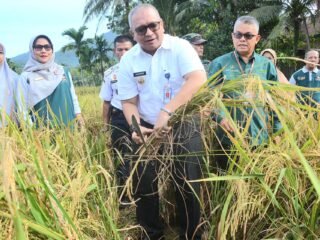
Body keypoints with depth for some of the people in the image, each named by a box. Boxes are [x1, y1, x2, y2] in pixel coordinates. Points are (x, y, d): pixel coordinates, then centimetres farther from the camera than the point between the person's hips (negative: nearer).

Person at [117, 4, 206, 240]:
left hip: (184, 127, -3)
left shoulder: (180, 47, -12)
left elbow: (198, 78, -29)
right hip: (148, 130, 3)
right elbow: (129, 102, 2)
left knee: (188, 185, 3)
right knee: (144, 187, 8)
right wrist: (136, 126, -19)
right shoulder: (128, 60, -2)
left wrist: (166, 111, -38)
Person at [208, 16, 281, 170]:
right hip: (228, 138, -2)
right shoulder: (219, 64, -1)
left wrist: (277, 132, 5)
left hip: (260, 139, 2)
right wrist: (220, 116, -24)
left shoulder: (267, 65, 6)